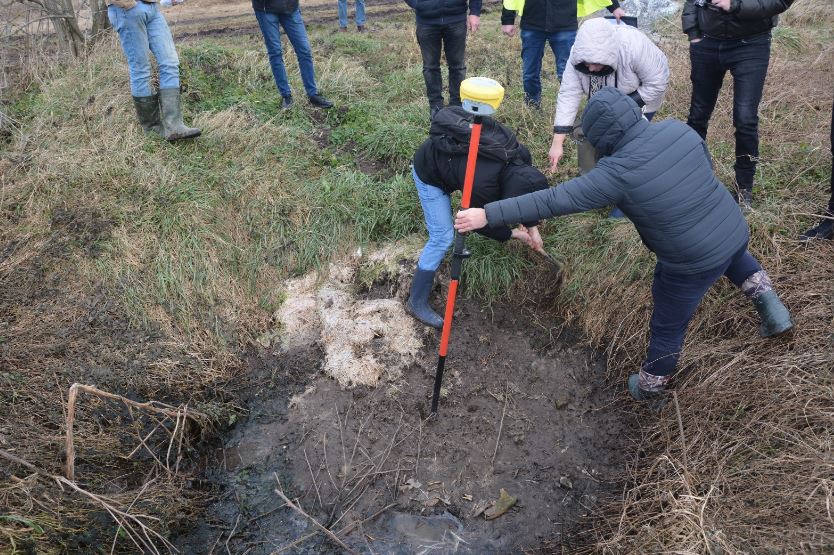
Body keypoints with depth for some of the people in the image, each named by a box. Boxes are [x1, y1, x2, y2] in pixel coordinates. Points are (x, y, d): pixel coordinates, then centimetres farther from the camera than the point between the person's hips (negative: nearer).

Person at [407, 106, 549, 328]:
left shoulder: (521, 156, -21)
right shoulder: (483, 185, -39)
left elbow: (527, 196, 1)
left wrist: (533, 228, -5)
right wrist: (513, 234, -8)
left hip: (446, 155, 8)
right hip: (429, 172, -7)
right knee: (442, 236, -10)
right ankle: (417, 303, 0)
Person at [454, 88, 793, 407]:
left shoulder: (617, 172, -26)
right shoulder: (678, 129, -8)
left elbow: (552, 201, -28)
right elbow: (707, 167, 9)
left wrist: (487, 215, -25)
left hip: (692, 262, -6)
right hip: (736, 229, 6)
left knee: (667, 328, 17)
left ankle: (649, 389, 39)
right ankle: (763, 294, 24)